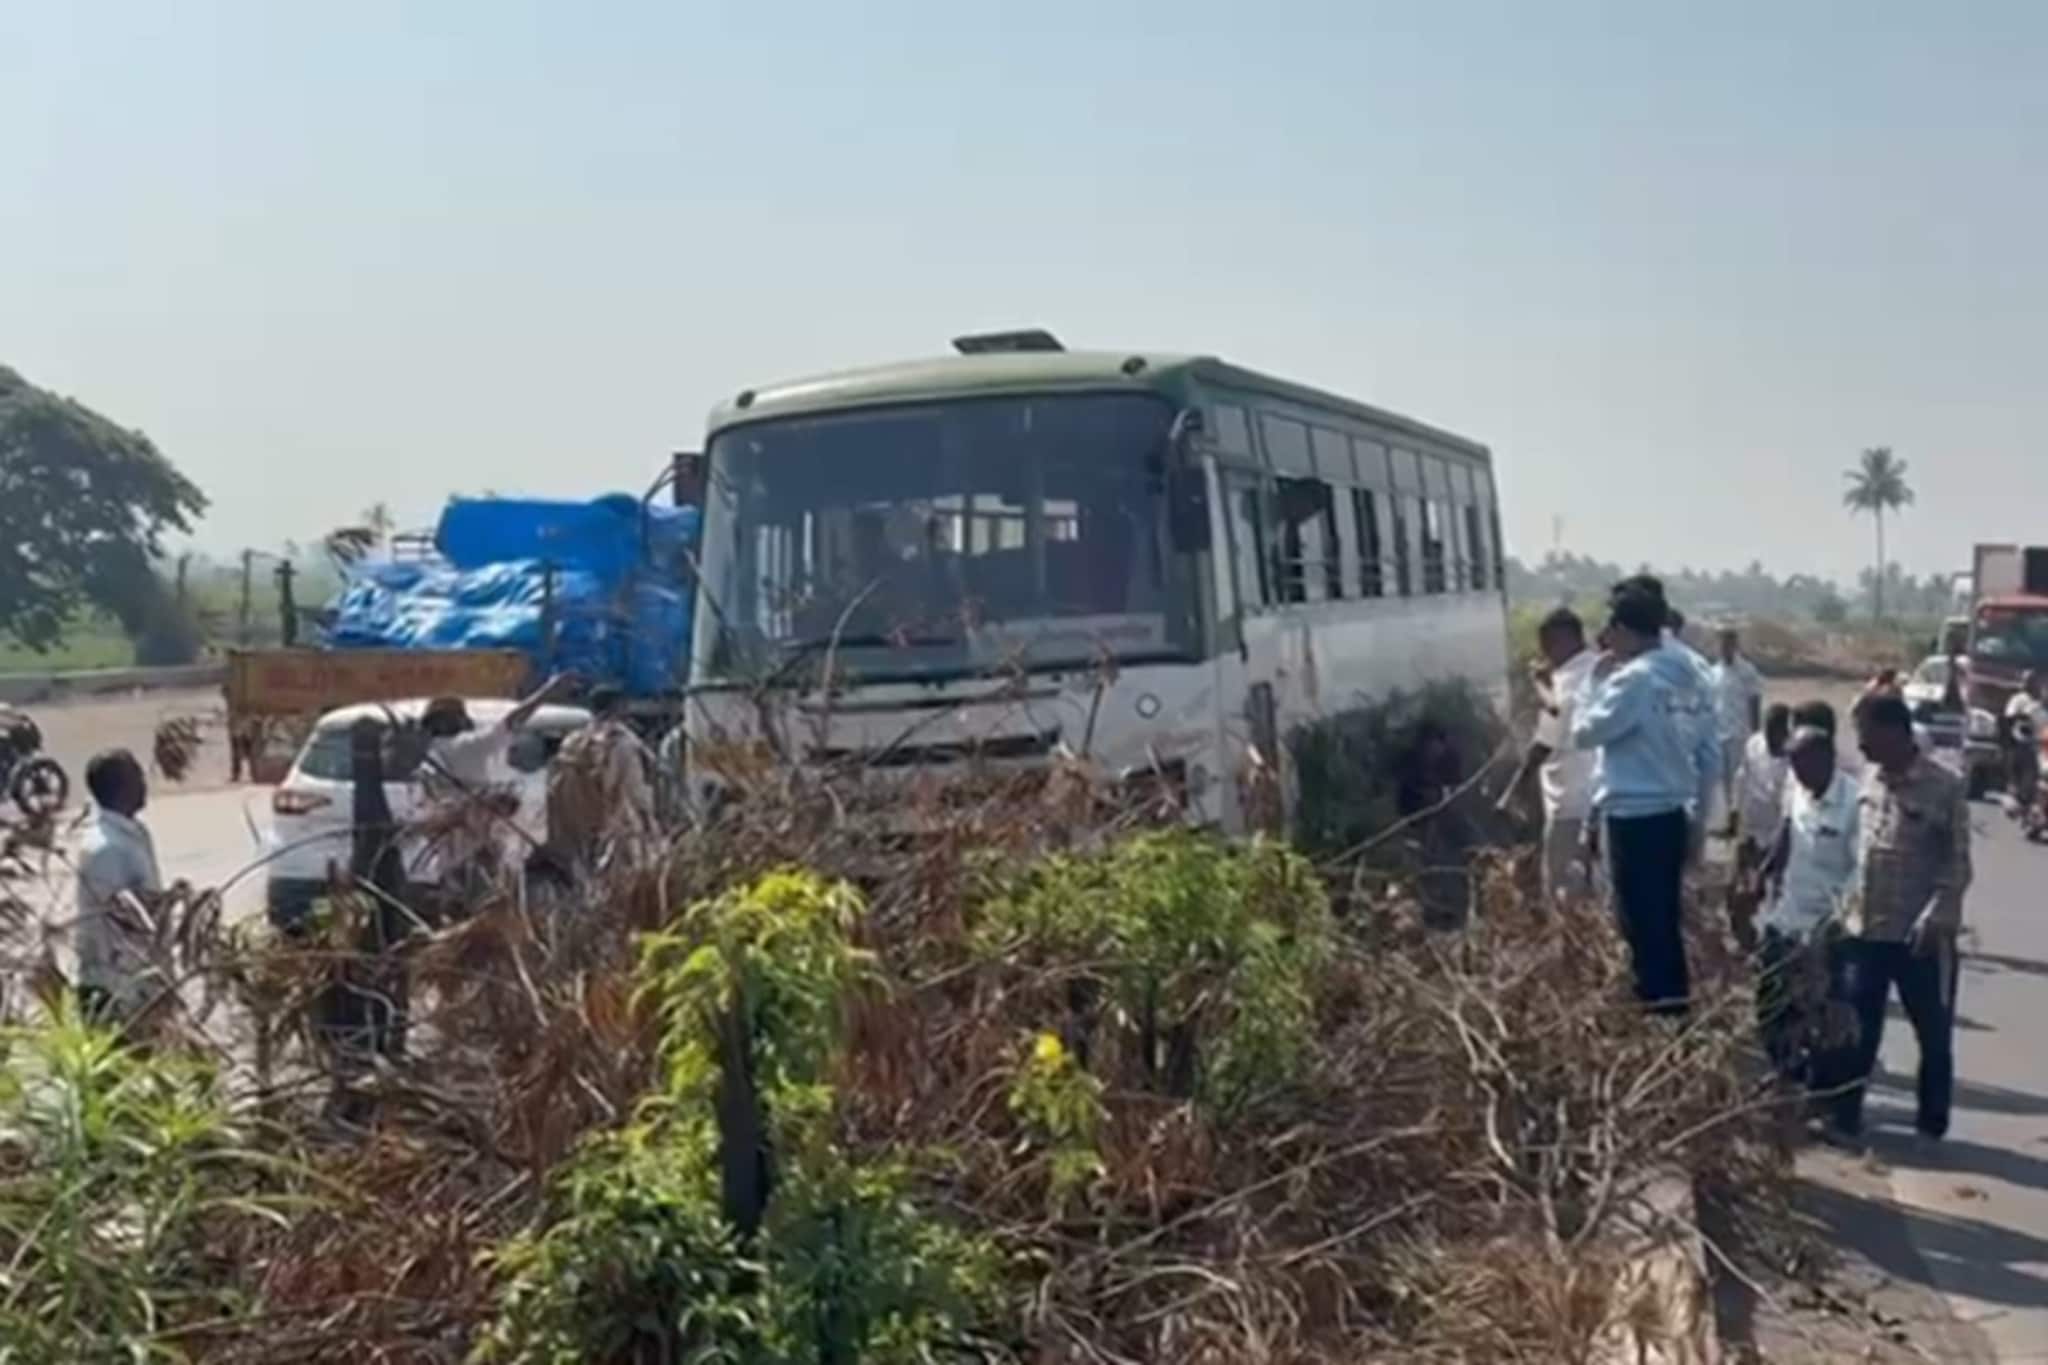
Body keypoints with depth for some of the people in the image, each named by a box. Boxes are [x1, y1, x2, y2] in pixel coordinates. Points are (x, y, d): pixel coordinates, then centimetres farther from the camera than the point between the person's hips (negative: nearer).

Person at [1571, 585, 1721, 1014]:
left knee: (1641, 925, -1)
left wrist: (1595, 682, 1)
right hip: (1672, 814, 8)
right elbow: (1710, 756, 13)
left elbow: (1584, 733, -9)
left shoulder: (1633, 679, -16)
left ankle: (1658, 1006, 2)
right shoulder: (1685, 677, 9)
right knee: (1665, 922, 16)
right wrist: (1697, 813, 19)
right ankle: (1675, 1003, 22)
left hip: (1633, 817, -8)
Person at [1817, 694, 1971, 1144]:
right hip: (1862, 929, 5)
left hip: (1920, 936, -4)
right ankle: (1841, 1113, 19)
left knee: (1933, 1033, 9)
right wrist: (1846, 908, 10)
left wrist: (1935, 919, -21)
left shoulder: (1944, 788, -12)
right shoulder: (1870, 779, 5)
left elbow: (1957, 865, -11)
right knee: (1853, 1029, 8)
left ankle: (1931, 1123, 23)